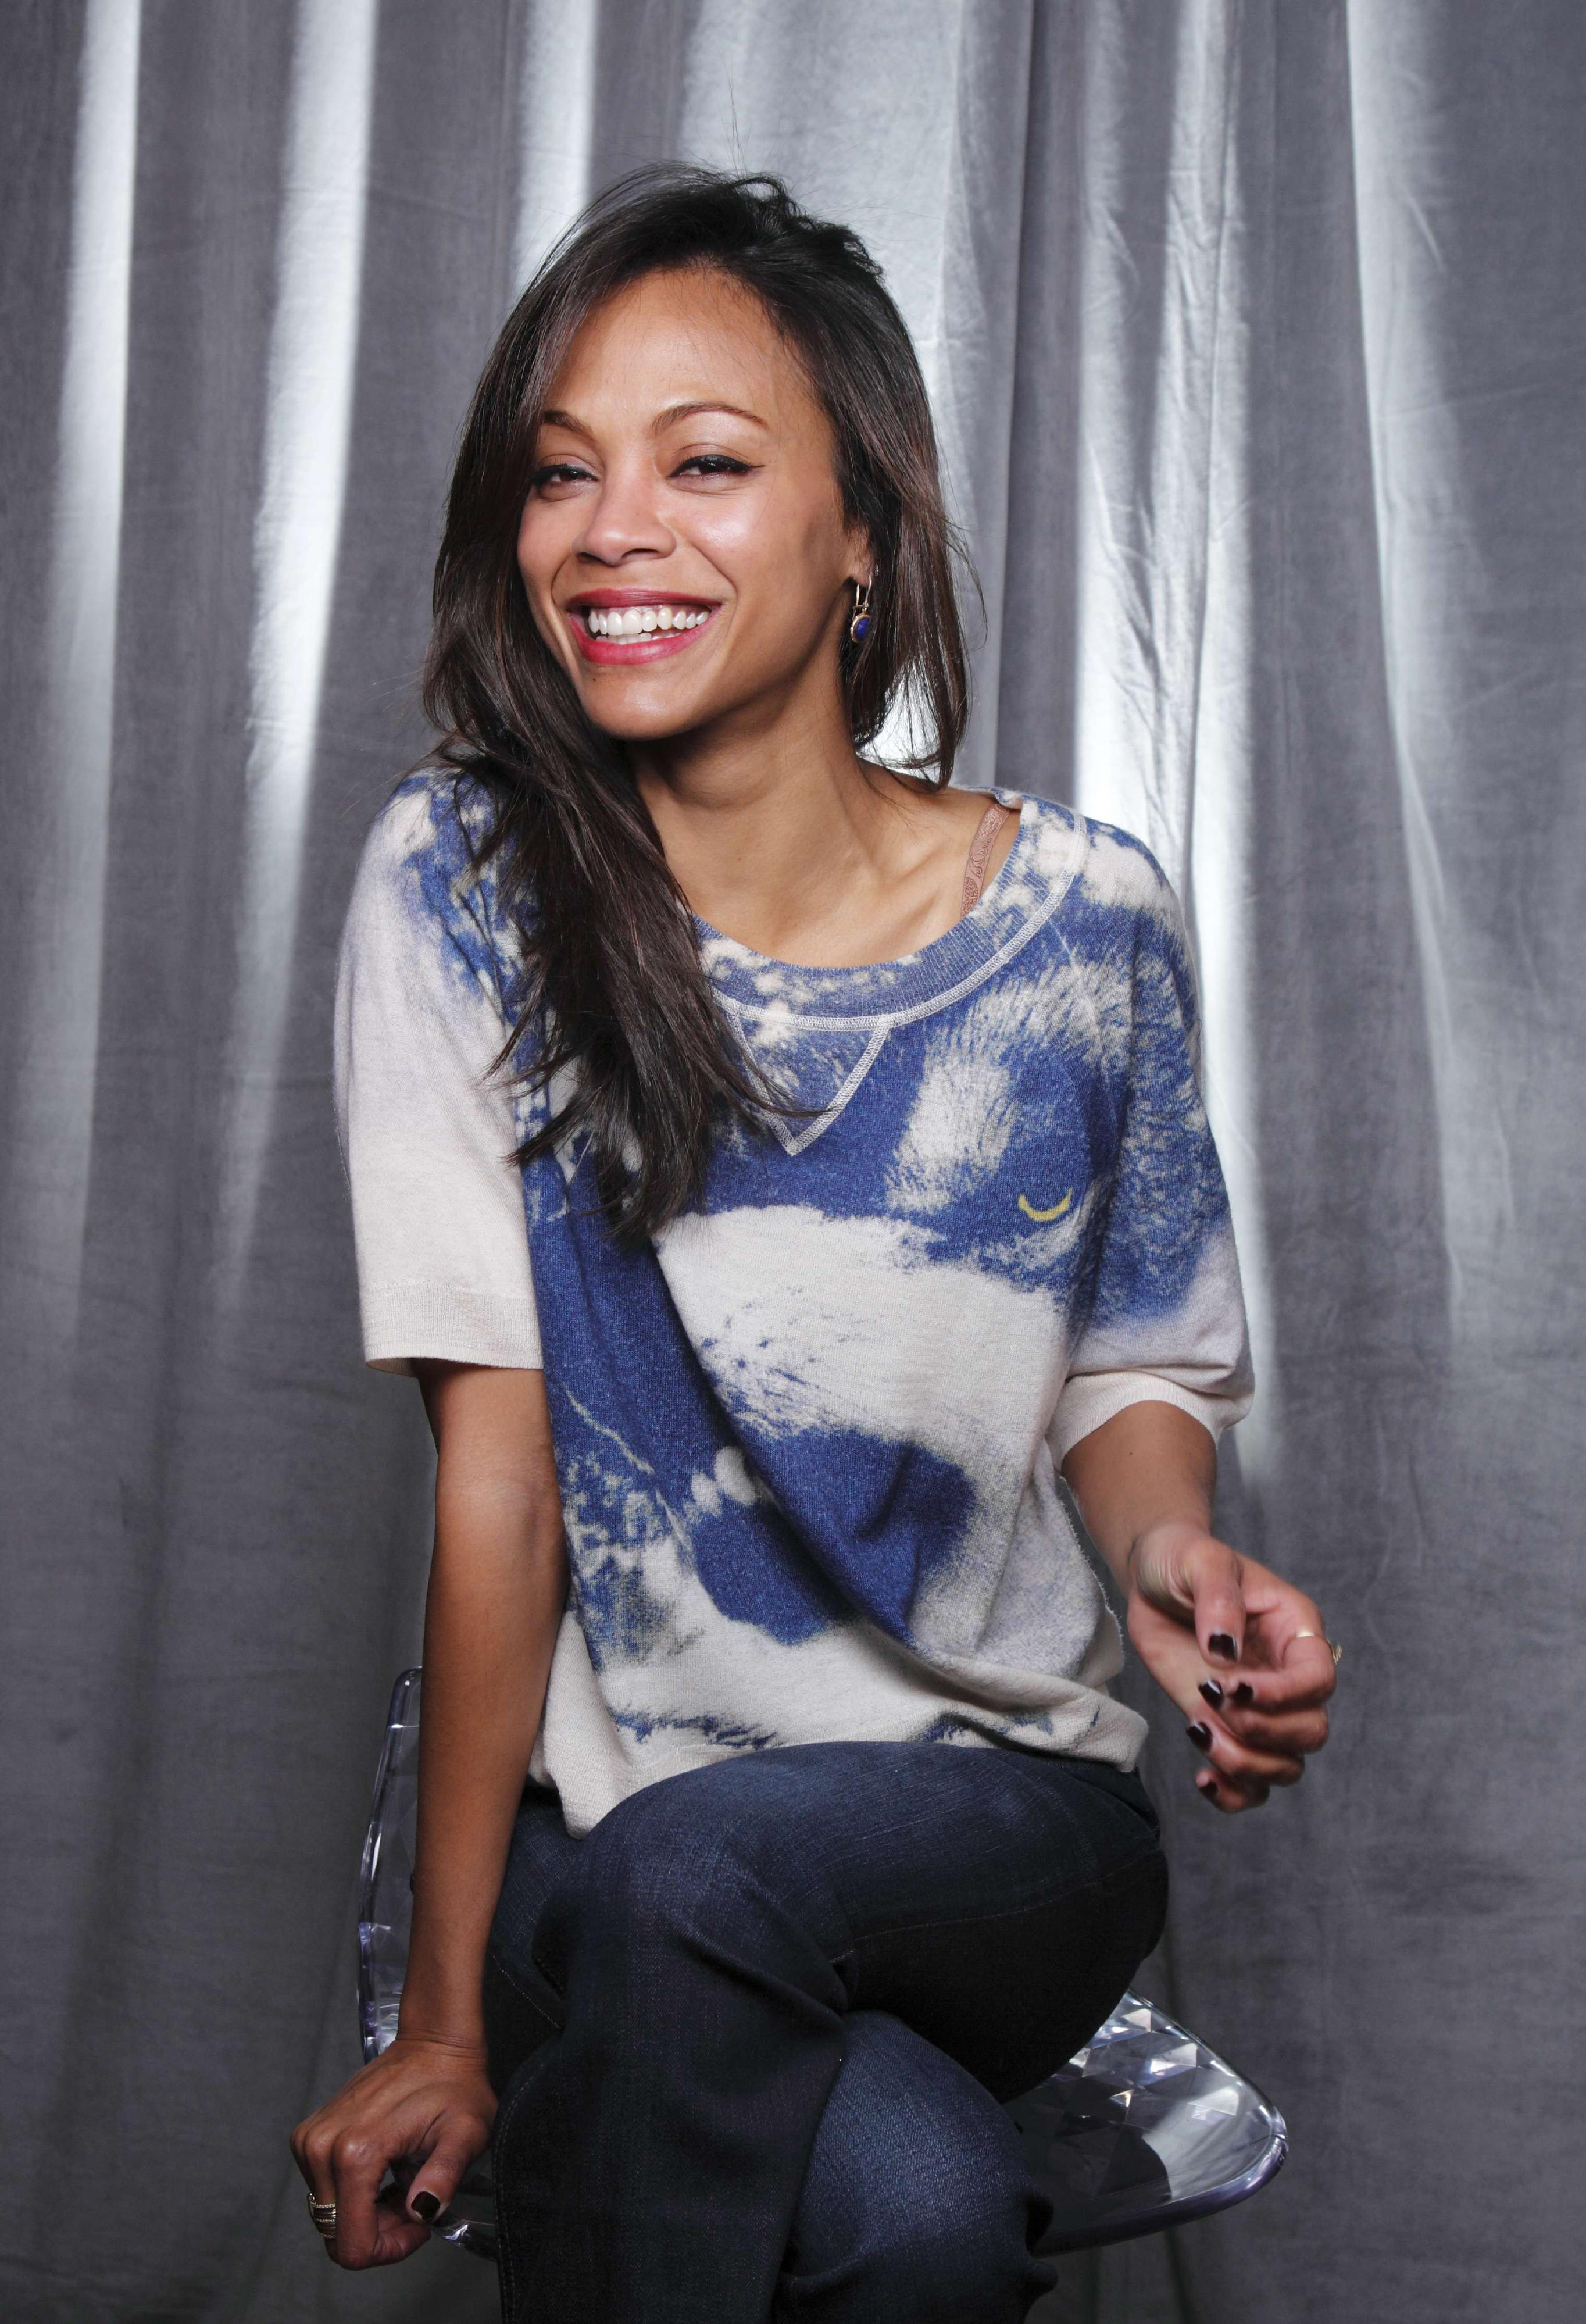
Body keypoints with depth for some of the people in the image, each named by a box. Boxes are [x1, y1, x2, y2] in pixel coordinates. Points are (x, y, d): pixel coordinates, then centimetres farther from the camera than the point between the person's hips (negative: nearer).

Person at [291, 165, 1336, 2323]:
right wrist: (445, 2022, -11)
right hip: (606, 1830, -1)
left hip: (1008, 1820, 1)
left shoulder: (1083, 921, -5)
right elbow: (497, 1454, -11)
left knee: (687, 1866, -33)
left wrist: (1173, 1554, -16)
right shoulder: (462, 885, -9)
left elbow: (1129, 1373, 9)